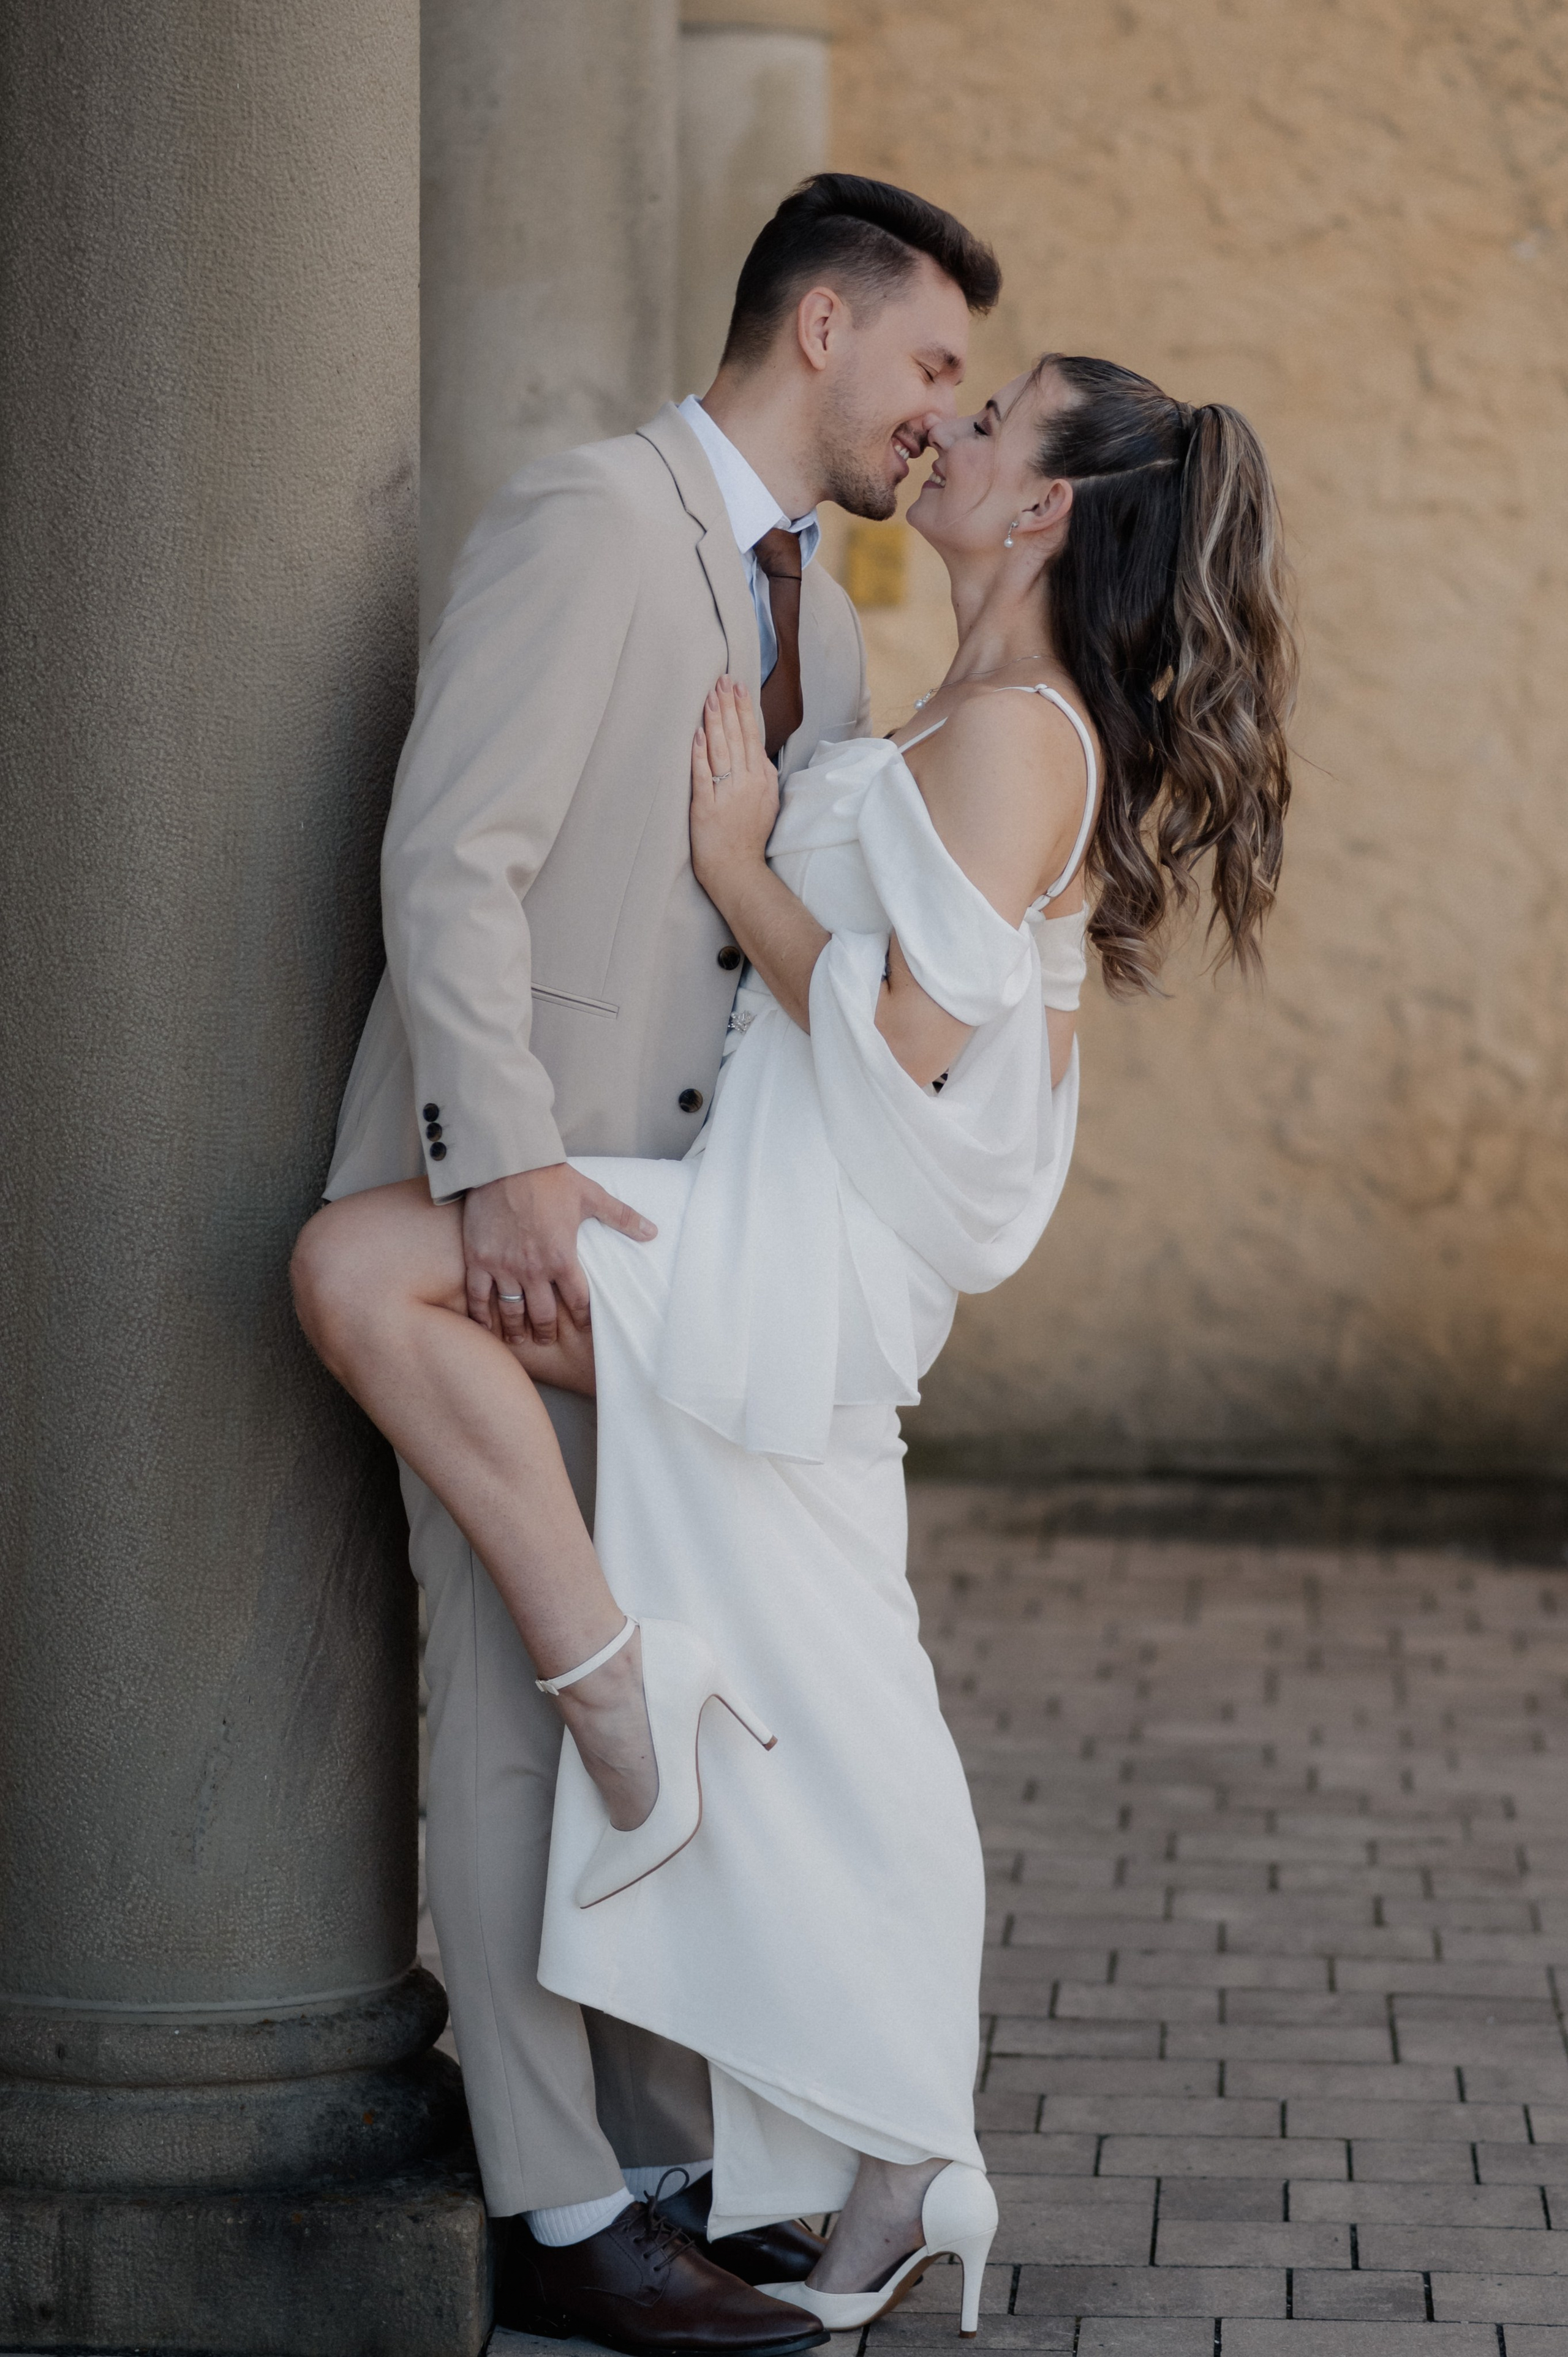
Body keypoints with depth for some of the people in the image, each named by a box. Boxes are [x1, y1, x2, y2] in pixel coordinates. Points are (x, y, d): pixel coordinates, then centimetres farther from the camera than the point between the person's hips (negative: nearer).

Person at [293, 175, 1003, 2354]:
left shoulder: (819, 621, 17)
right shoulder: (583, 527, -11)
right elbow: (452, 863, -19)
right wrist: (508, 1162, -28)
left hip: (675, 1215, 9)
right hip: (503, 1202, -9)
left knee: (666, 1701, 10)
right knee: (525, 1700, -5)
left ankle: (677, 2161, 18)